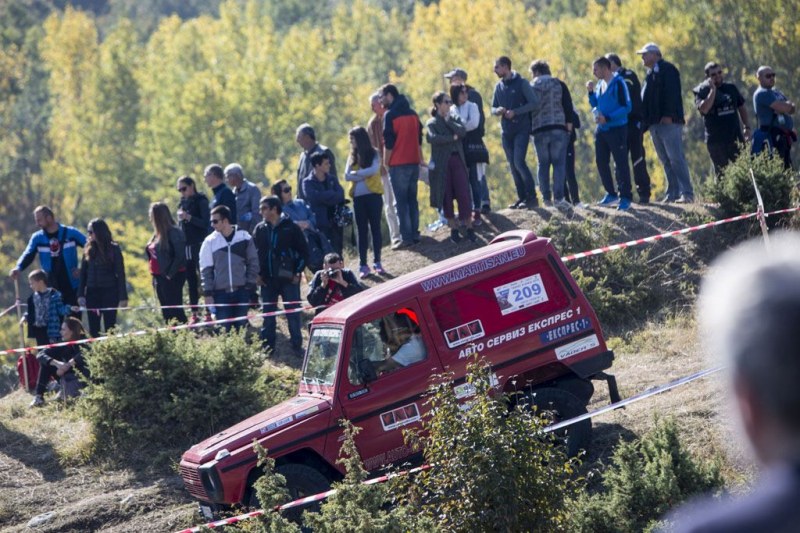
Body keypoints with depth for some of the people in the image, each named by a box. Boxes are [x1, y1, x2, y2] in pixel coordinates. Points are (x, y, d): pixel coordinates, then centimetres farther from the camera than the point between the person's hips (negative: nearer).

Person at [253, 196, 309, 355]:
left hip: (288, 279, -4)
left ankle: (297, 346, 8)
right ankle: (267, 346, 15)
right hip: (267, 280, 4)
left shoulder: (291, 228, -6)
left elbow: (304, 251, -3)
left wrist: (297, 272, -7)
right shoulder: (260, 229, 5)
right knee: (268, 314, 8)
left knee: (293, 313, 0)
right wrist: (258, 274, 3)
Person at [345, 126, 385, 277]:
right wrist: (365, 174, -11)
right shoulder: (353, 156, 11)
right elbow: (347, 176, 0)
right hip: (358, 197, 3)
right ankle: (363, 265, 3)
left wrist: (357, 173, -9)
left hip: (373, 195, -3)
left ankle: (377, 262, 6)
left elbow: (374, 170, -17)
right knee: (362, 230, 3)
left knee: (375, 227, 0)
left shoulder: (373, 154, 0)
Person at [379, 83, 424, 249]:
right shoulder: (412, 113, 12)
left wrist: (386, 162, -3)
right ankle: (415, 234, 11)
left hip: (398, 165, -7)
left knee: (400, 202, -4)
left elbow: (388, 142, -12)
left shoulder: (390, 115, -10)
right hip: (414, 162, 7)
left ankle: (406, 238, -7)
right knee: (412, 199, 12)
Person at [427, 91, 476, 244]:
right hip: (442, 163, -2)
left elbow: (462, 131, -5)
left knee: (464, 194, -5)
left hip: (457, 160, 2)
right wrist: (452, 138, -11)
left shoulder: (454, 118, 14)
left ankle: (468, 227, -1)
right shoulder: (432, 123, 2)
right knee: (446, 196, 1)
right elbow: (433, 138, -18)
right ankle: (453, 228, 10)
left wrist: (448, 121, -5)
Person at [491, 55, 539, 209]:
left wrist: (515, 112, -17)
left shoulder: (521, 83, -5)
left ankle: (532, 197, -12)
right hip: (507, 131, 7)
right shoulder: (499, 87, 13)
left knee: (519, 162, -17)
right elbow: (493, 108, 17)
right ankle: (522, 198, 11)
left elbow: (533, 103, -10)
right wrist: (498, 111, -6)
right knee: (513, 166, 6)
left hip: (521, 129, -7)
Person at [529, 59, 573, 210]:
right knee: (559, 163, -3)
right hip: (558, 129, -1)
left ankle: (546, 198, 3)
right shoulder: (559, 84, 6)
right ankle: (558, 198, -13)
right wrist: (569, 123, 4)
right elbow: (568, 105, 0)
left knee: (543, 164, 8)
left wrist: (529, 129, 10)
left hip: (538, 131, 1)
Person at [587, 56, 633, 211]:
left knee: (621, 163, -5)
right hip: (601, 129, 8)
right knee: (601, 162, 10)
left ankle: (625, 198, -1)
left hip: (617, 129, -8)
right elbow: (595, 106, 19)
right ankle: (611, 194, 22)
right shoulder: (600, 85, 11)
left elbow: (626, 107, -17)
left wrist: (608, 118, -23)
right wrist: (591, 92, 3)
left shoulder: (618, 83, -12)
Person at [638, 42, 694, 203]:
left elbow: (672, 93, -15)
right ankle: (673, 193, 7)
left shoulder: (667, 69, -3)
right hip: (655, 124, 9)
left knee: (676, 158, -13)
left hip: (668, 122, -9)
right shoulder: (651, 74, 25)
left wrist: (668, 115, -23)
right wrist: (646, 121, 16)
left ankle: (687, 194, -15)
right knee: (666, 160, 6)